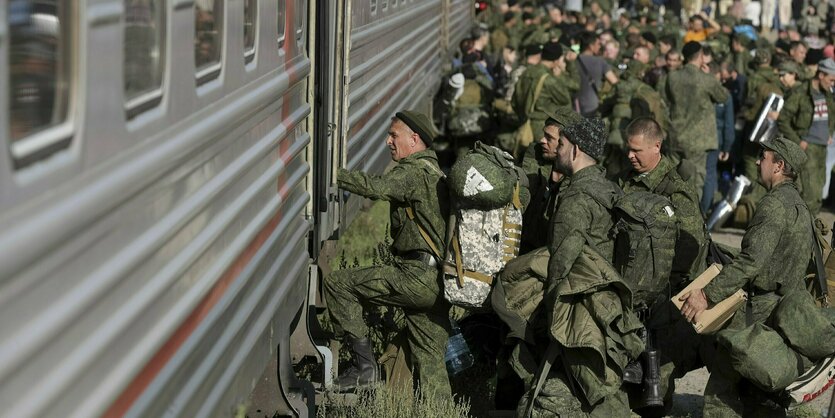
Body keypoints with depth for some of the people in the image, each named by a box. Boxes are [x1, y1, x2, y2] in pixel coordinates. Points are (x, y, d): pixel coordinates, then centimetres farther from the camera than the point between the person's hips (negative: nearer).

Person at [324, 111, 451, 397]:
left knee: (337, 284, -5)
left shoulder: (415, 170, -8)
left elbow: (376, 188, -24)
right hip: (437, 282, 10)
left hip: (417, 277, -10)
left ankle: (363, 364, -5)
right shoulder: (434, 171, 24)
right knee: (430, 362, 11)